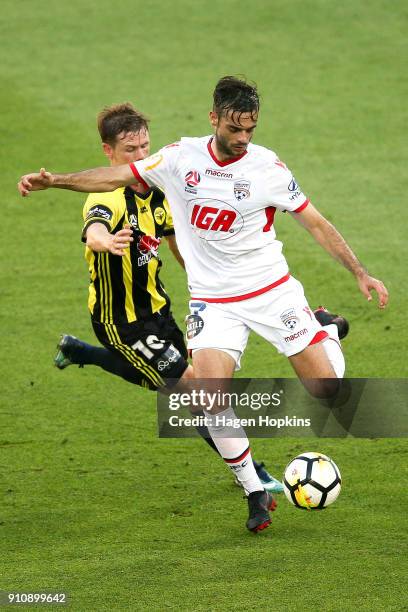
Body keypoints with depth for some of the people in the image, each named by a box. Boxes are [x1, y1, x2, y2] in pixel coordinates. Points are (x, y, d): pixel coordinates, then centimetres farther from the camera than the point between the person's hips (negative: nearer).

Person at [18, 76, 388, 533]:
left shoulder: (268, 167, -8)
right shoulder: (181, 157, -4)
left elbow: (316, 223, -2)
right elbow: (117, 176, 4)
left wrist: (359, 273, -7)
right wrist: (55, 181, -6)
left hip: (272, 289, -1)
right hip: (214, 301, 1)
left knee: (326, 387, -8)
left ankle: (326, 334, 29)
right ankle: (256, 493, -1)